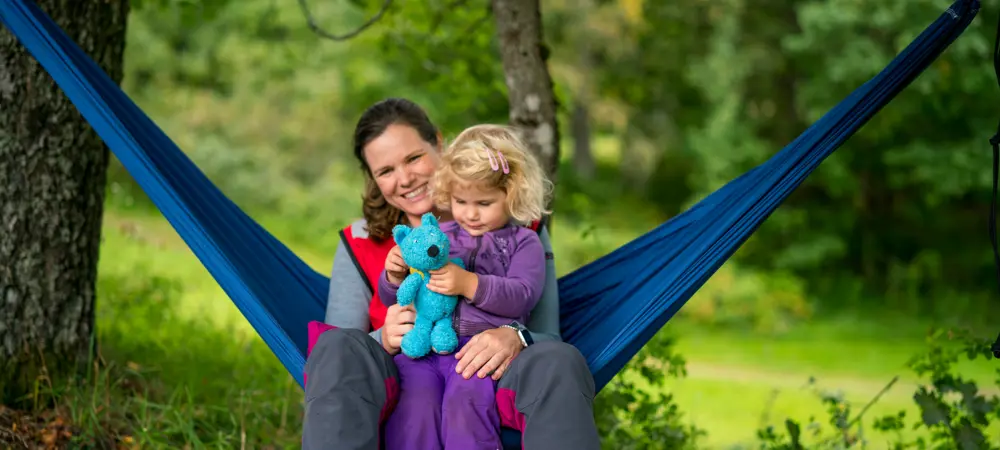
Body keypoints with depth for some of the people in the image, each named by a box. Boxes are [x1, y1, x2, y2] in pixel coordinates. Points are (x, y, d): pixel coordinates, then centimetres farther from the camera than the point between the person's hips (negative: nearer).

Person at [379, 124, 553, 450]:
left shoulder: (523, 242, 15)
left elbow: (522, 296, -4)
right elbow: (394, 299, 25)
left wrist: (468, 284, -17)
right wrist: (395, 276, 1)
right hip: (422, 348, 3)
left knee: (464, 404, -33)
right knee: (414, 405, -28)